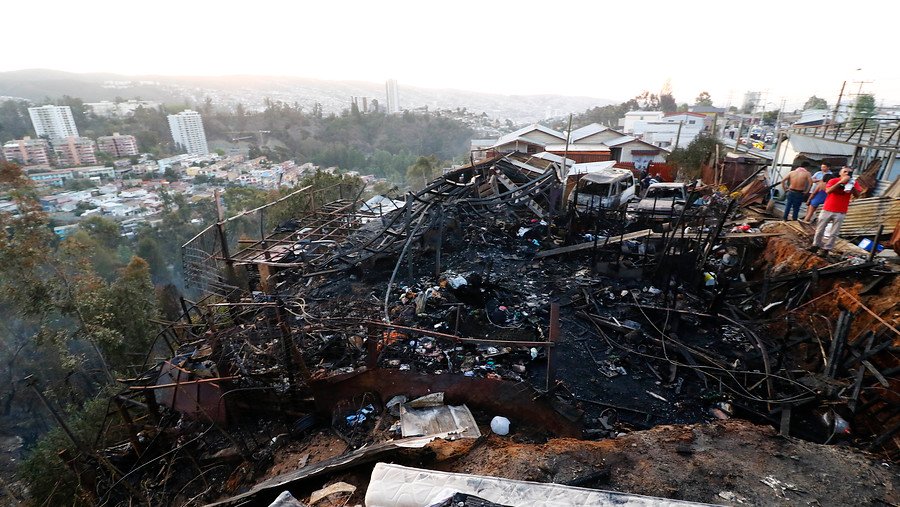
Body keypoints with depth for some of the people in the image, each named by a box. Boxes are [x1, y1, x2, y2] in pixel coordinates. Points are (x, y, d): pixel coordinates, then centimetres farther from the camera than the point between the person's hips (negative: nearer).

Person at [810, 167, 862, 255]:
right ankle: (816, 245, 23)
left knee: (834, 233, 2)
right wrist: (840, 182, -22)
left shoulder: (853, 183, 3)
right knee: (820, 229, 9)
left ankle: (827, 249, 9)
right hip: (827, 209, -1)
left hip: (840, 212, 1)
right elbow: (828, 191, -18)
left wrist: (852, 185, -18)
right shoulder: (833, 180, -2)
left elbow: (857, 195, -6)